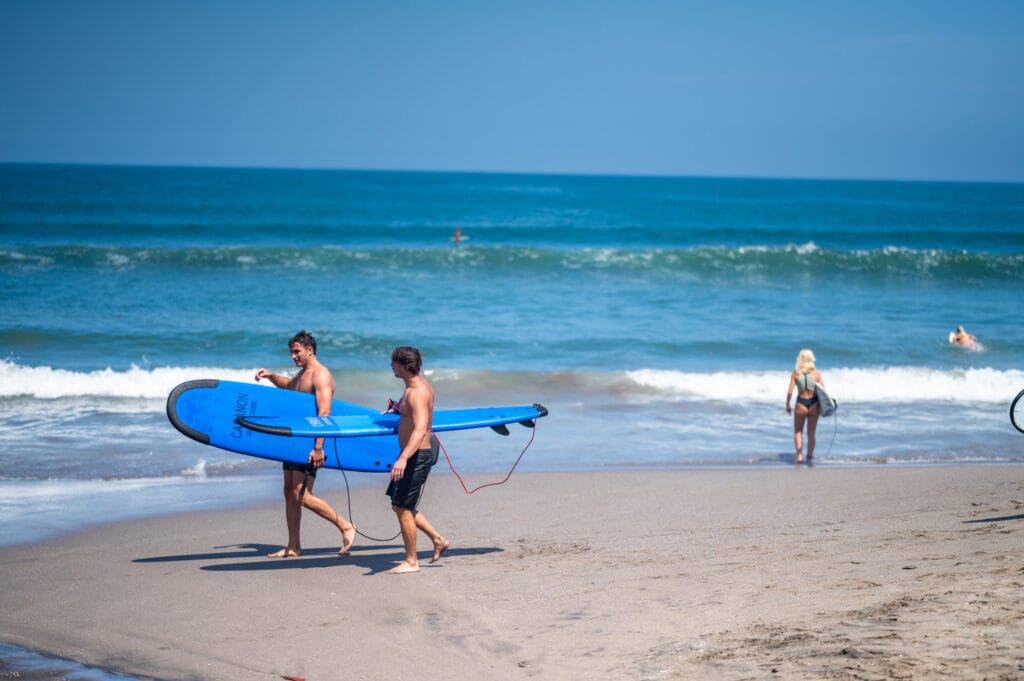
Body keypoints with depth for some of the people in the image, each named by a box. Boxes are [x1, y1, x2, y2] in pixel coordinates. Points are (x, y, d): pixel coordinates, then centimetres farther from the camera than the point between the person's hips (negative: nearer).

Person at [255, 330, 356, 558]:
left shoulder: (321, 375, -15)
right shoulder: (303, 373, 15)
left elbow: (324, 413, -24)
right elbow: (289, 385, 40)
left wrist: (318, 447, -30)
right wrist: (271, 376, 20)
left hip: (310, 442, -10)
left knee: (301, 495, -13)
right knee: (289, 492, 10)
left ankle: (346, 527, -3)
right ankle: (293, 547, 17)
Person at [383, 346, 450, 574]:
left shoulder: (416, 393, -22)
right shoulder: (420, 385, 10)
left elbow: (420, 429, -36)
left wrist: (403, 458, -46)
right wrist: (397, 409, 37)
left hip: (418, 456, -10)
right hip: (414, 455, 10)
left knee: (403, 508, -3)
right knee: (399, 505, 16)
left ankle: (411, 562, 5)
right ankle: (438, 540, 22)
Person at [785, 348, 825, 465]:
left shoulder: (795, 374, -6)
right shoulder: (816, 374, -3)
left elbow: (790, 392, -9)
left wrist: (787, 405, 3)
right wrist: (822, 405, 9)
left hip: (801, 404, -1)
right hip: (814, 404, 1)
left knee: (798, 432, 14)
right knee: (811, 433, 13)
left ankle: (799, 455, -1)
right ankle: (810, 456, 12)